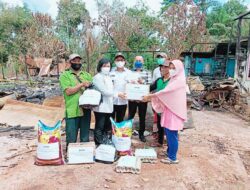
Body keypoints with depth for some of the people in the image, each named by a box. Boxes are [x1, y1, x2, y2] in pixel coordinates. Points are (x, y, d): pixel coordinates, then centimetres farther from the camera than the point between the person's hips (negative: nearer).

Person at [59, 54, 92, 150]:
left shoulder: (87, 75, 15)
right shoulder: (65, 75, 1)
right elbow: (68, 91, -12)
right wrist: (82, 84, -13)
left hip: (86, 110, 4)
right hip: (72, 112, -4)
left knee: (85, 138, 15)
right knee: (71, 139, 5)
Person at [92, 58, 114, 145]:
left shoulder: (108, 77, 15)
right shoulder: (97, 77, -11)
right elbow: (105, 91, -19)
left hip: (108, 107, 9)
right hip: (100, 107, -8)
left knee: (107, 128, 17)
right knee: (99, 128, 1)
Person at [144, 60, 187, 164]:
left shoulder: (180, 80, -16)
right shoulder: (174, 79, 14)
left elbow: (165, 91, -23)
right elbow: (167, 93, 12)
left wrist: (150, 96, -20)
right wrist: (152, 96, 1)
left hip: (175, 110, -9)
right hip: (170, 108, 9)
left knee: (172, 134, -2)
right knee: (168, 132, 16)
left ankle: (172, 158, 11)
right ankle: (169, 152, 31)